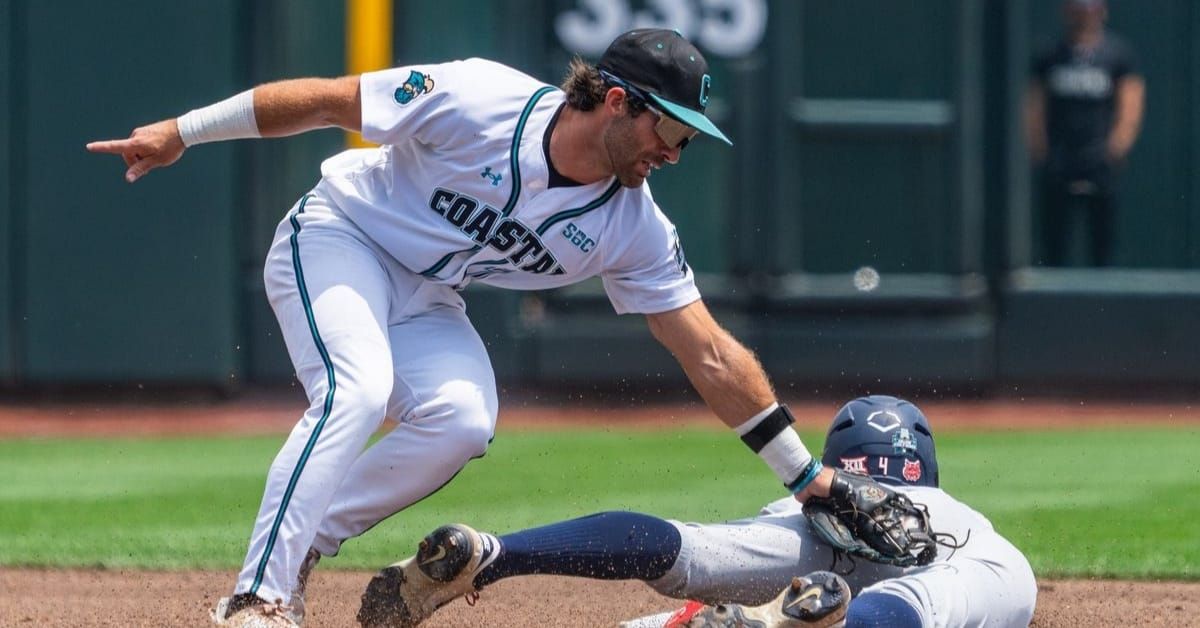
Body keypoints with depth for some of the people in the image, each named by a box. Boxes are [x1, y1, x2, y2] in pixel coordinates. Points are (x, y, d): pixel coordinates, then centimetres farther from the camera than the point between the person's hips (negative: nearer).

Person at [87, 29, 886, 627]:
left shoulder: (635, 229, -13)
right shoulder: (477, 100, -27)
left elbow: (714, 356, -12)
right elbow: (325, 99, -18)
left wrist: (810, 478, -15)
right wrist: (183, 132, -15)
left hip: (426, 299, 5)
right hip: (336, 236, -5)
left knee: (463, 422, -23)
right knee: (356, 390, -31)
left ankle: (303, 542, -8)